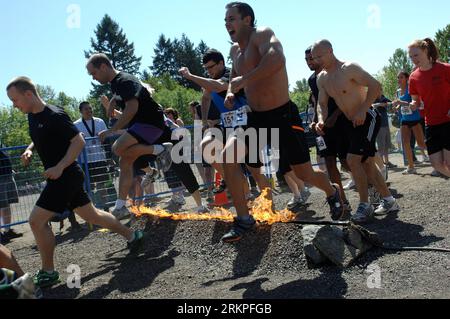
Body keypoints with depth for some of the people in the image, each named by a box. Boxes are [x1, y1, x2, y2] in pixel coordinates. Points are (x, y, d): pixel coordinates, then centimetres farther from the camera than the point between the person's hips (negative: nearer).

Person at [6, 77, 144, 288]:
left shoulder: (54, 116, -18)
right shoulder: (32, 116, 9)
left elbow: (79, 141, -20)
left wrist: (60, 167, -24)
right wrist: (29, 150, 6)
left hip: (66, 176, -9)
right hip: (59, 176, 9)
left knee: (36, 221, -9)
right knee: (91, 215, 16)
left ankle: (48, 273, 5)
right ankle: (131, 235, 28)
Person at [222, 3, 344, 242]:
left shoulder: (262, 34, -15)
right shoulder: (235, 50, 9)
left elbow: (277, 60, -38)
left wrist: (243, 80, -30)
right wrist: (231, 92, 8)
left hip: (283, 116, -7)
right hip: (255, 117, 7)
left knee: (305, 175, 1)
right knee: (227, 157, -9)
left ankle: (332, 192, 38)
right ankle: (243, 220, 2)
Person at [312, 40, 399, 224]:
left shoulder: (349, 69, -18)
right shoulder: (321, 78, 5)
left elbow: (375, 86, -22)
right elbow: (322, 104, 8)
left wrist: (362, 110, -29)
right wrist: (321, 120, -12)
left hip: (368, 118, -9)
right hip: (353, 124, 9)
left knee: (353, 159, -19)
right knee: (366, 163, 13)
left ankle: (365, 205, -6)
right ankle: (389, 201, 27)